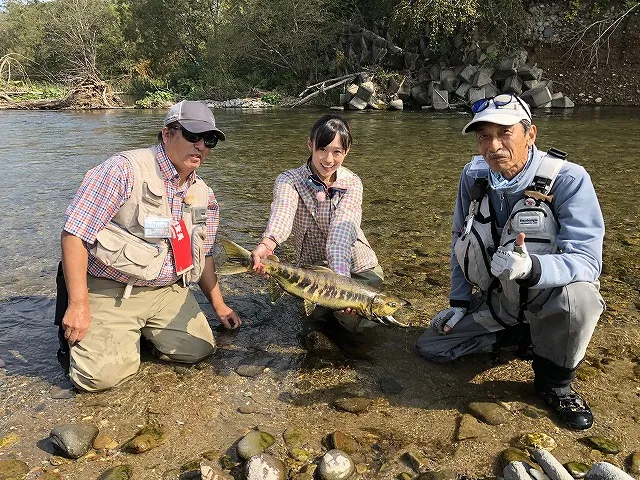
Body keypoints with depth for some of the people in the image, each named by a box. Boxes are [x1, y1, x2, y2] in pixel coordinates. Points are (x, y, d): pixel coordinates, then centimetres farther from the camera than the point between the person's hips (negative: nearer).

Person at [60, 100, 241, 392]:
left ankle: (142, 331, 18)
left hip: (167, 291, 6)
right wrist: (78, 305, -19)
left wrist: (218, 304, 17)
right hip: (110, 292, -5)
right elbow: (75, 234, -17)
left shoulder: (204, 196, 6)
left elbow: (203, 254, 18)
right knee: (102, 375, -17)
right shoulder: (124, 170, -16)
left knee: (199, 349, -9)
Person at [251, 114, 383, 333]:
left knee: (359, 322, -9)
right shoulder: (289, 181, -17)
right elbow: (282, 212, -40)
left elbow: (342, 230, -33)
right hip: (313, 266, 0)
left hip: (356, 265, 0)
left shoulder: (352, 183, -16)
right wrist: (267, 244, -63)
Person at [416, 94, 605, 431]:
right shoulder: (473, 175, -7)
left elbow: (586, 260, -31)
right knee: (429, 346, -1)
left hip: (550, 298, -4)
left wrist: (530, 268, -51)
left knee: (579, 295, -39)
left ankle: (555, 382, -8)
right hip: (497, 301, 5)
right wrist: (459, 302, 2)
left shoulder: (568, 179, -23)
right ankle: (523, 337, 14)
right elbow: (461, 240, 6)